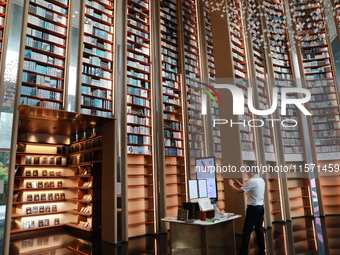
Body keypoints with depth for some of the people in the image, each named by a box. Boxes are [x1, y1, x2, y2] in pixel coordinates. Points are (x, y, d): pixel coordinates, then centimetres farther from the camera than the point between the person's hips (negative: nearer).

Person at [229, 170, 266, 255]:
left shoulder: (252, 181, -19)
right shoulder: (261, 180, 8)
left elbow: (239, 191, -15)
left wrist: (231, 184, 0)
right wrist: (239, 184, 18)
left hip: (253, 208, -9)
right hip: (260, 207, 9)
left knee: (247, 231, -3)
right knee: (259, 229, 15)